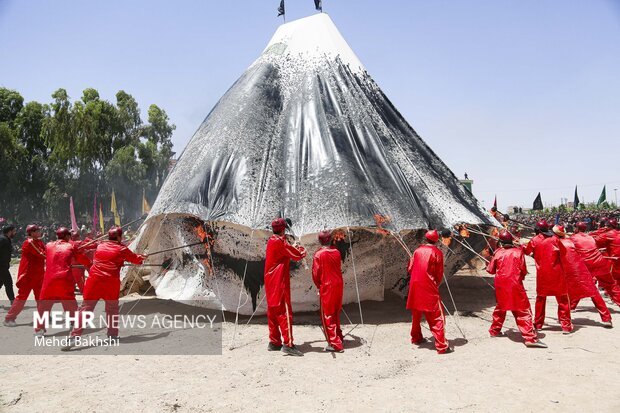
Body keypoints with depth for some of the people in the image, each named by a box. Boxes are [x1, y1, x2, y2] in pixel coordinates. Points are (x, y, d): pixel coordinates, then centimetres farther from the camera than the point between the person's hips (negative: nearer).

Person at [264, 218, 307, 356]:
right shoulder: (280, 242, -14)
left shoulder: (271, 241, 13)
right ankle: (288, 344, -12)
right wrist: (302, 250, 9)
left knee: (273, 311, 12)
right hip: (279, 282, -9)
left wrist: (293, 248, 21)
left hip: (270, 282, 9)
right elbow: (297, 255, -10)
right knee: (284, 311, -10)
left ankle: (274, 342, 17)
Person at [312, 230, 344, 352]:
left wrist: (318, 285, 5)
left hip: (326, 287, -6)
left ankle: (335, 344, -2)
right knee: (336, 313, 22)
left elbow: (316, 273, -8)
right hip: (338, 285, 6)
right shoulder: (337, 252, 2)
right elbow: (339, 269, 10)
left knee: (327, 316, 1)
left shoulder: (319, 254, -12)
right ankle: (338, 336, 36)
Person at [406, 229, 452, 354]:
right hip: (429, 288, -5)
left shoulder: (418, 250, 6)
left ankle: (416, 338, 30)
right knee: (437, 317, -3)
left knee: (416, 314, 19)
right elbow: (439, 273, -2)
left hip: (415, 286, 5)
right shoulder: (437, 252, -4)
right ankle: (442, 346, -6)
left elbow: (410, 268, 7)